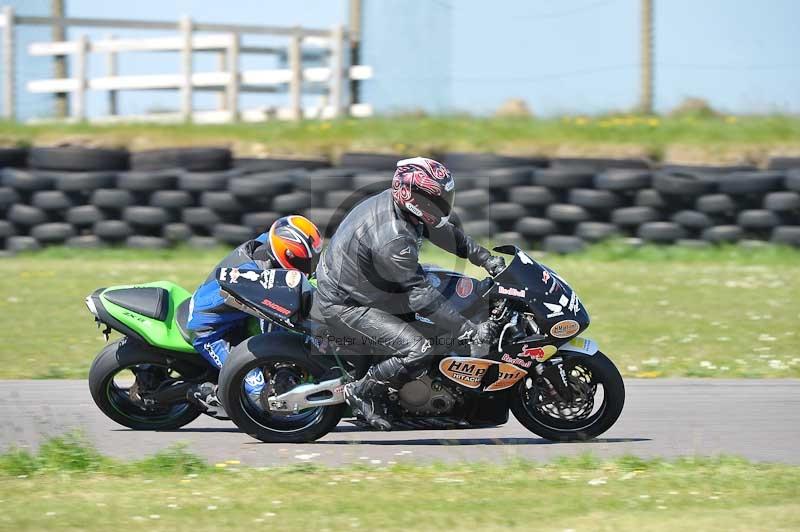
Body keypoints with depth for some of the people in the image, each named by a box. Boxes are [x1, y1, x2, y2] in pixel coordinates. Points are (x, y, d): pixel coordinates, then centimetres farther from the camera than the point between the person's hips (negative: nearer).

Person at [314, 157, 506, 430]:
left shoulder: (392, 200, -5)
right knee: (419, 351, -21)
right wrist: (470, 331, -26)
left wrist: (486, 258, 9)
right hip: (345, 305, -10)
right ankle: (361, 392, -1)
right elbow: (421, 296, -28)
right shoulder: (393, 240, -33)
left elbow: (444, 231, 11)